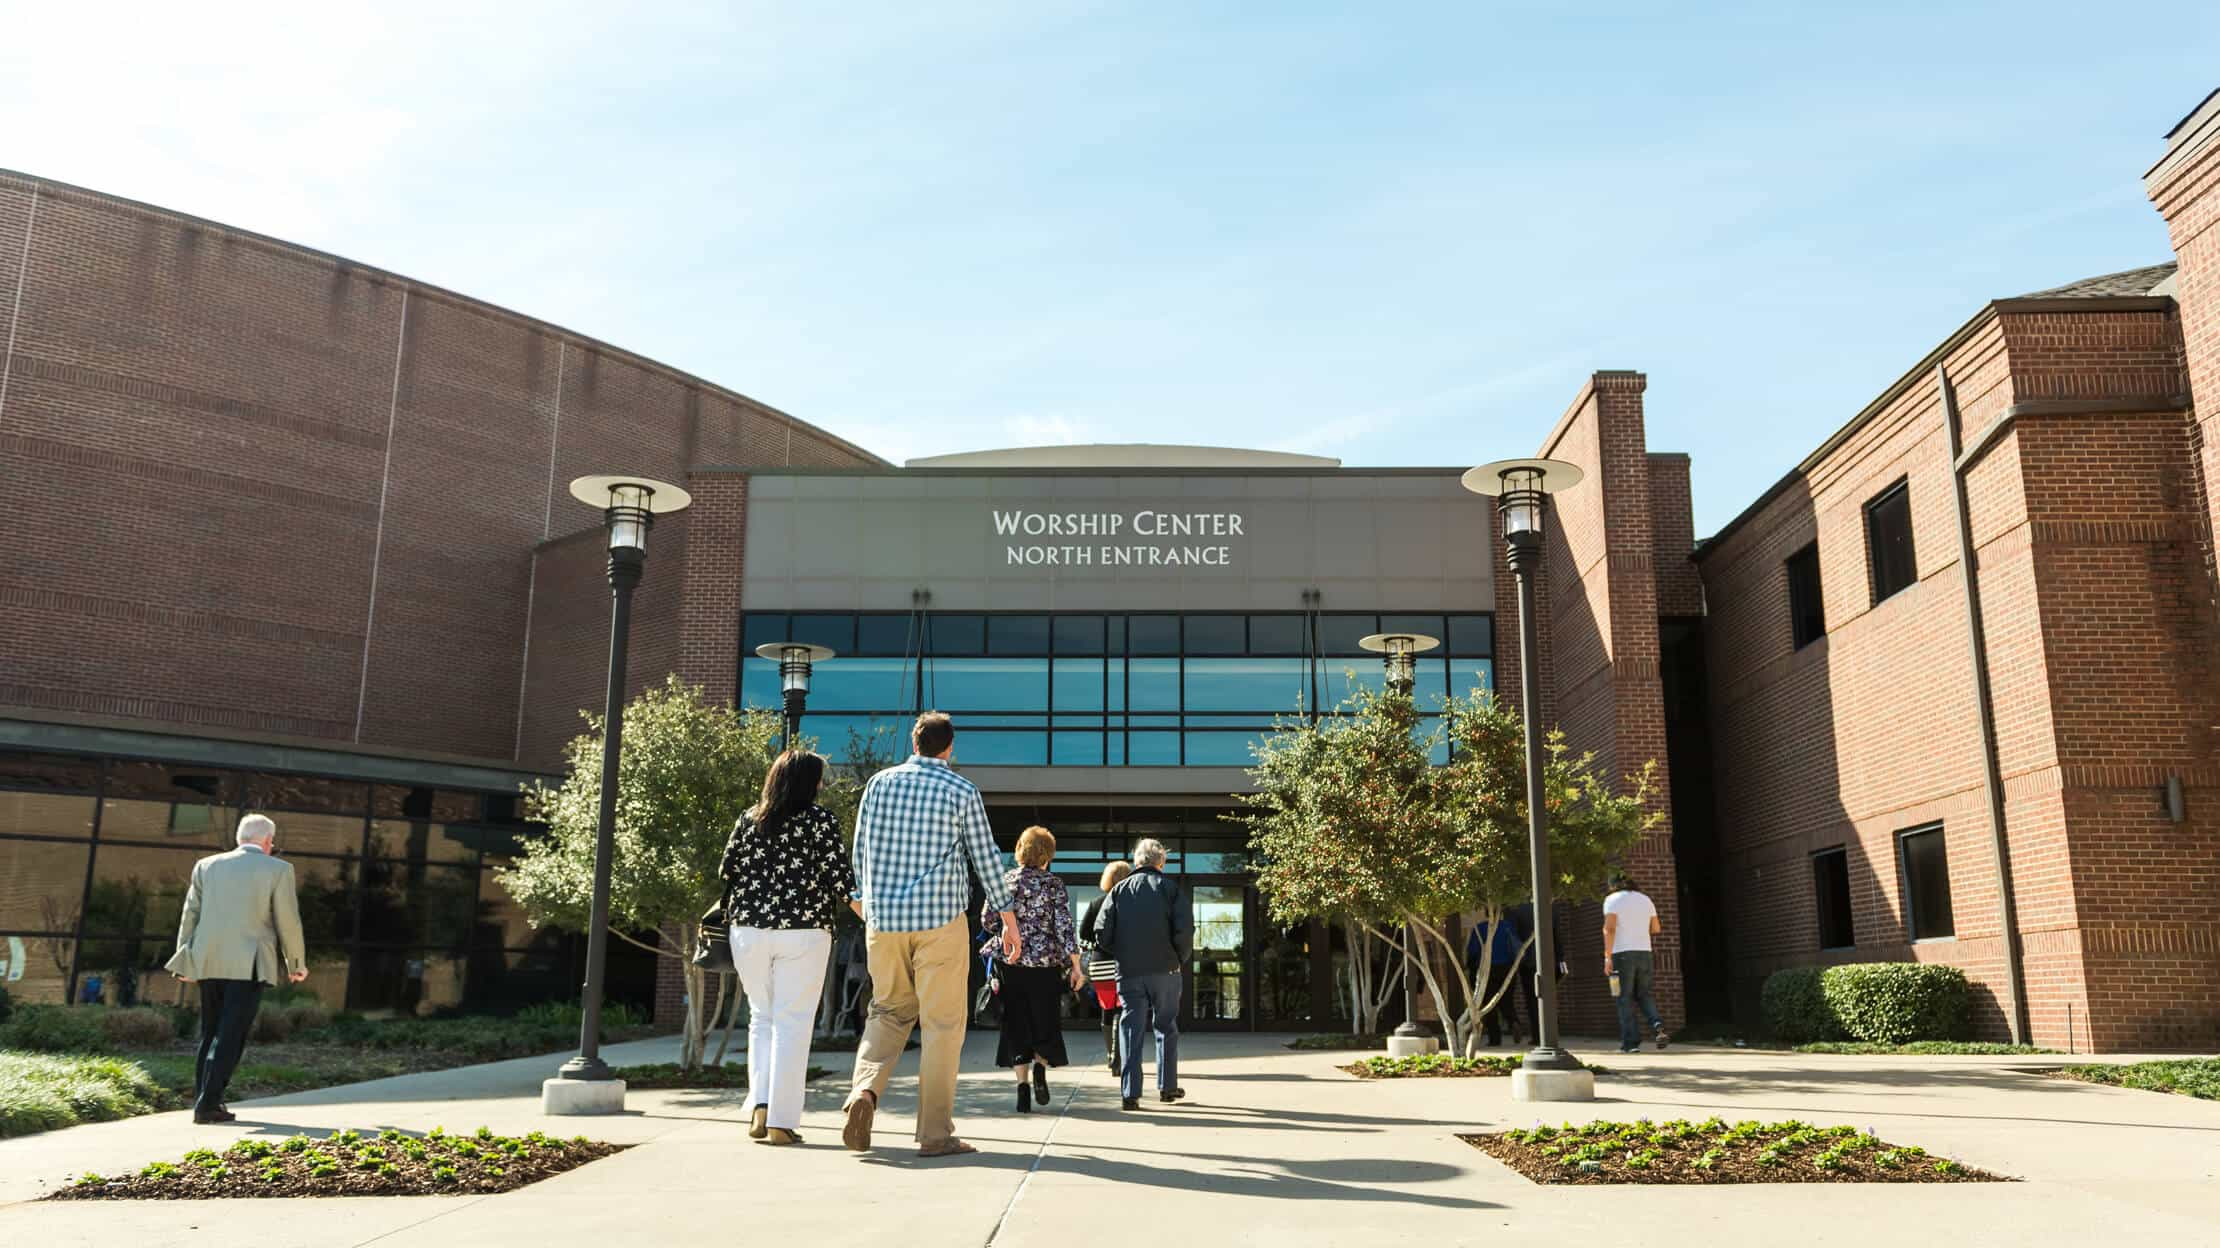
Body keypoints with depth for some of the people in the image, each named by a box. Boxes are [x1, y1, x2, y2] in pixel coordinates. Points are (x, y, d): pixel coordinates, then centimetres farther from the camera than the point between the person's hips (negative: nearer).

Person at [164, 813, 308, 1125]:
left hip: (208, 964, 5)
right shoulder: (278, 870, -2)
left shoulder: (206, 865, 10)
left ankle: (203, 1102, 16)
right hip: (249, 965, -5)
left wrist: (186, 963, 16)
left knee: (211, 1035, 15)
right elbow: (288, 922, -1)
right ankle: (207, 1104, -7)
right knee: (230, 1037, -2)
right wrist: (296, 964, 10)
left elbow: (190, 915, 10)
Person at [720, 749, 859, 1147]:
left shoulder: (749, 818, 7)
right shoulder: (820, 819, -4)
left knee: (761, 1018, 17)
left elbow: (728, 871, 10)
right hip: (803, 932, -4)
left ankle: (760, 1106, 3)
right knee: (793, 1024, 2)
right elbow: (839, 872, -5)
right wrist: (861, 907, 10)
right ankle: (781, 1122, 2)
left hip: (749, 929, 4)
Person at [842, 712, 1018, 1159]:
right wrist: (1008, 918, 9)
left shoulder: (879, 783, 7)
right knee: (942, 1023, 4)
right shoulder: (962, 791, -2)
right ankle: (935, 1133, 5)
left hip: (884, 920, 3)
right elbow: (986, 858, 1)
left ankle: (864, 1091, -7)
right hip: (941, 920, -3)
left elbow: (860, 851, 12)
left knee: (889, 1012, 18)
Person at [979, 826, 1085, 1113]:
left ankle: (1022, 1085, 2)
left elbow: (988, 922, 4)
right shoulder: (1054, 885, -2)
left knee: (1016, 1025, 8)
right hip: (1045, 964, -2)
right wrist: (1076, 967, -5)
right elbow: (1065, 928, -7)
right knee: (1045, 1021, 11)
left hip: (1010, 963, 2)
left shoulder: (1004, 881, 3)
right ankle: (1041, 1063, -15)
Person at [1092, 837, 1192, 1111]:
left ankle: (1130, 1093, -1)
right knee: (1166, 1027, 13)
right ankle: (1167, 1087, 19)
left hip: (1128, 973, 1)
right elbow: (1185, 929, -11)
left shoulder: (1119, 891, 6)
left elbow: (1101, 932, -1)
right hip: (1164, 970, -1)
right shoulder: (1170, 888, 0)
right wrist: (1181, 959, 5)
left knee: (1130, 1028, 4)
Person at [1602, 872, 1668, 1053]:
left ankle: (1630, 1042, 0)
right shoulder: (1645, 899, 14)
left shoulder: (1612, 899, -1)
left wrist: (1607, 956, -14)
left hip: (1622, 954, -4)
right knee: (1645, 995, 14)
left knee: (1625, 999, 2)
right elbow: (1655, 928, 17)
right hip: (1644, 952, 4)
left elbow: (1609, 928, -12)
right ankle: (1657, 1025, -12)